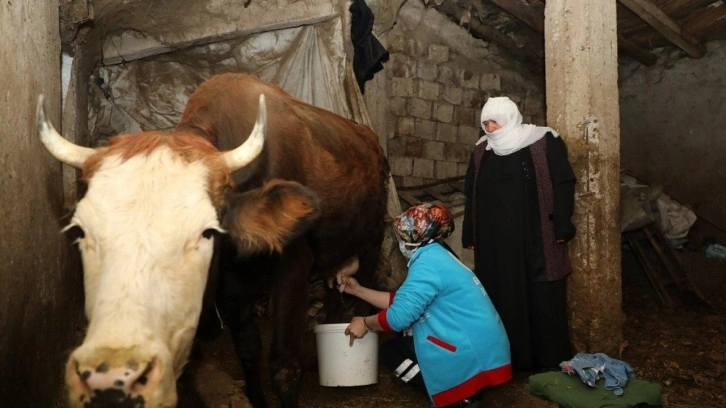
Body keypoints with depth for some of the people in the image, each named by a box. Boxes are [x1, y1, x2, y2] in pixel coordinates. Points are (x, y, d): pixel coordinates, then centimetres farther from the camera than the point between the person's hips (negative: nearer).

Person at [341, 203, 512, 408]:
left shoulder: (428, 262, -16)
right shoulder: (439, 257, 15)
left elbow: (400, 315, -20)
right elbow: (402, 301, 19)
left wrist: (365, 323, -1)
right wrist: (358, 290, 23)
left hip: (473, 355, -10)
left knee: (389, 350, 2)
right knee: (400, 342, 20)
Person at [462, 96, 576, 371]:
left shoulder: (544, 143, -3)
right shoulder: (481, 151, 10)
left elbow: (563, 185, -5)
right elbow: (471, 195, 14)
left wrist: (562, 228, -11)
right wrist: (470, 236, 12)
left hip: (536, 240, -3)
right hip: (495, 243, 4)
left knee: (541, 299, 3)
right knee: (501, 298, 7)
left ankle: (548, 358, 15)